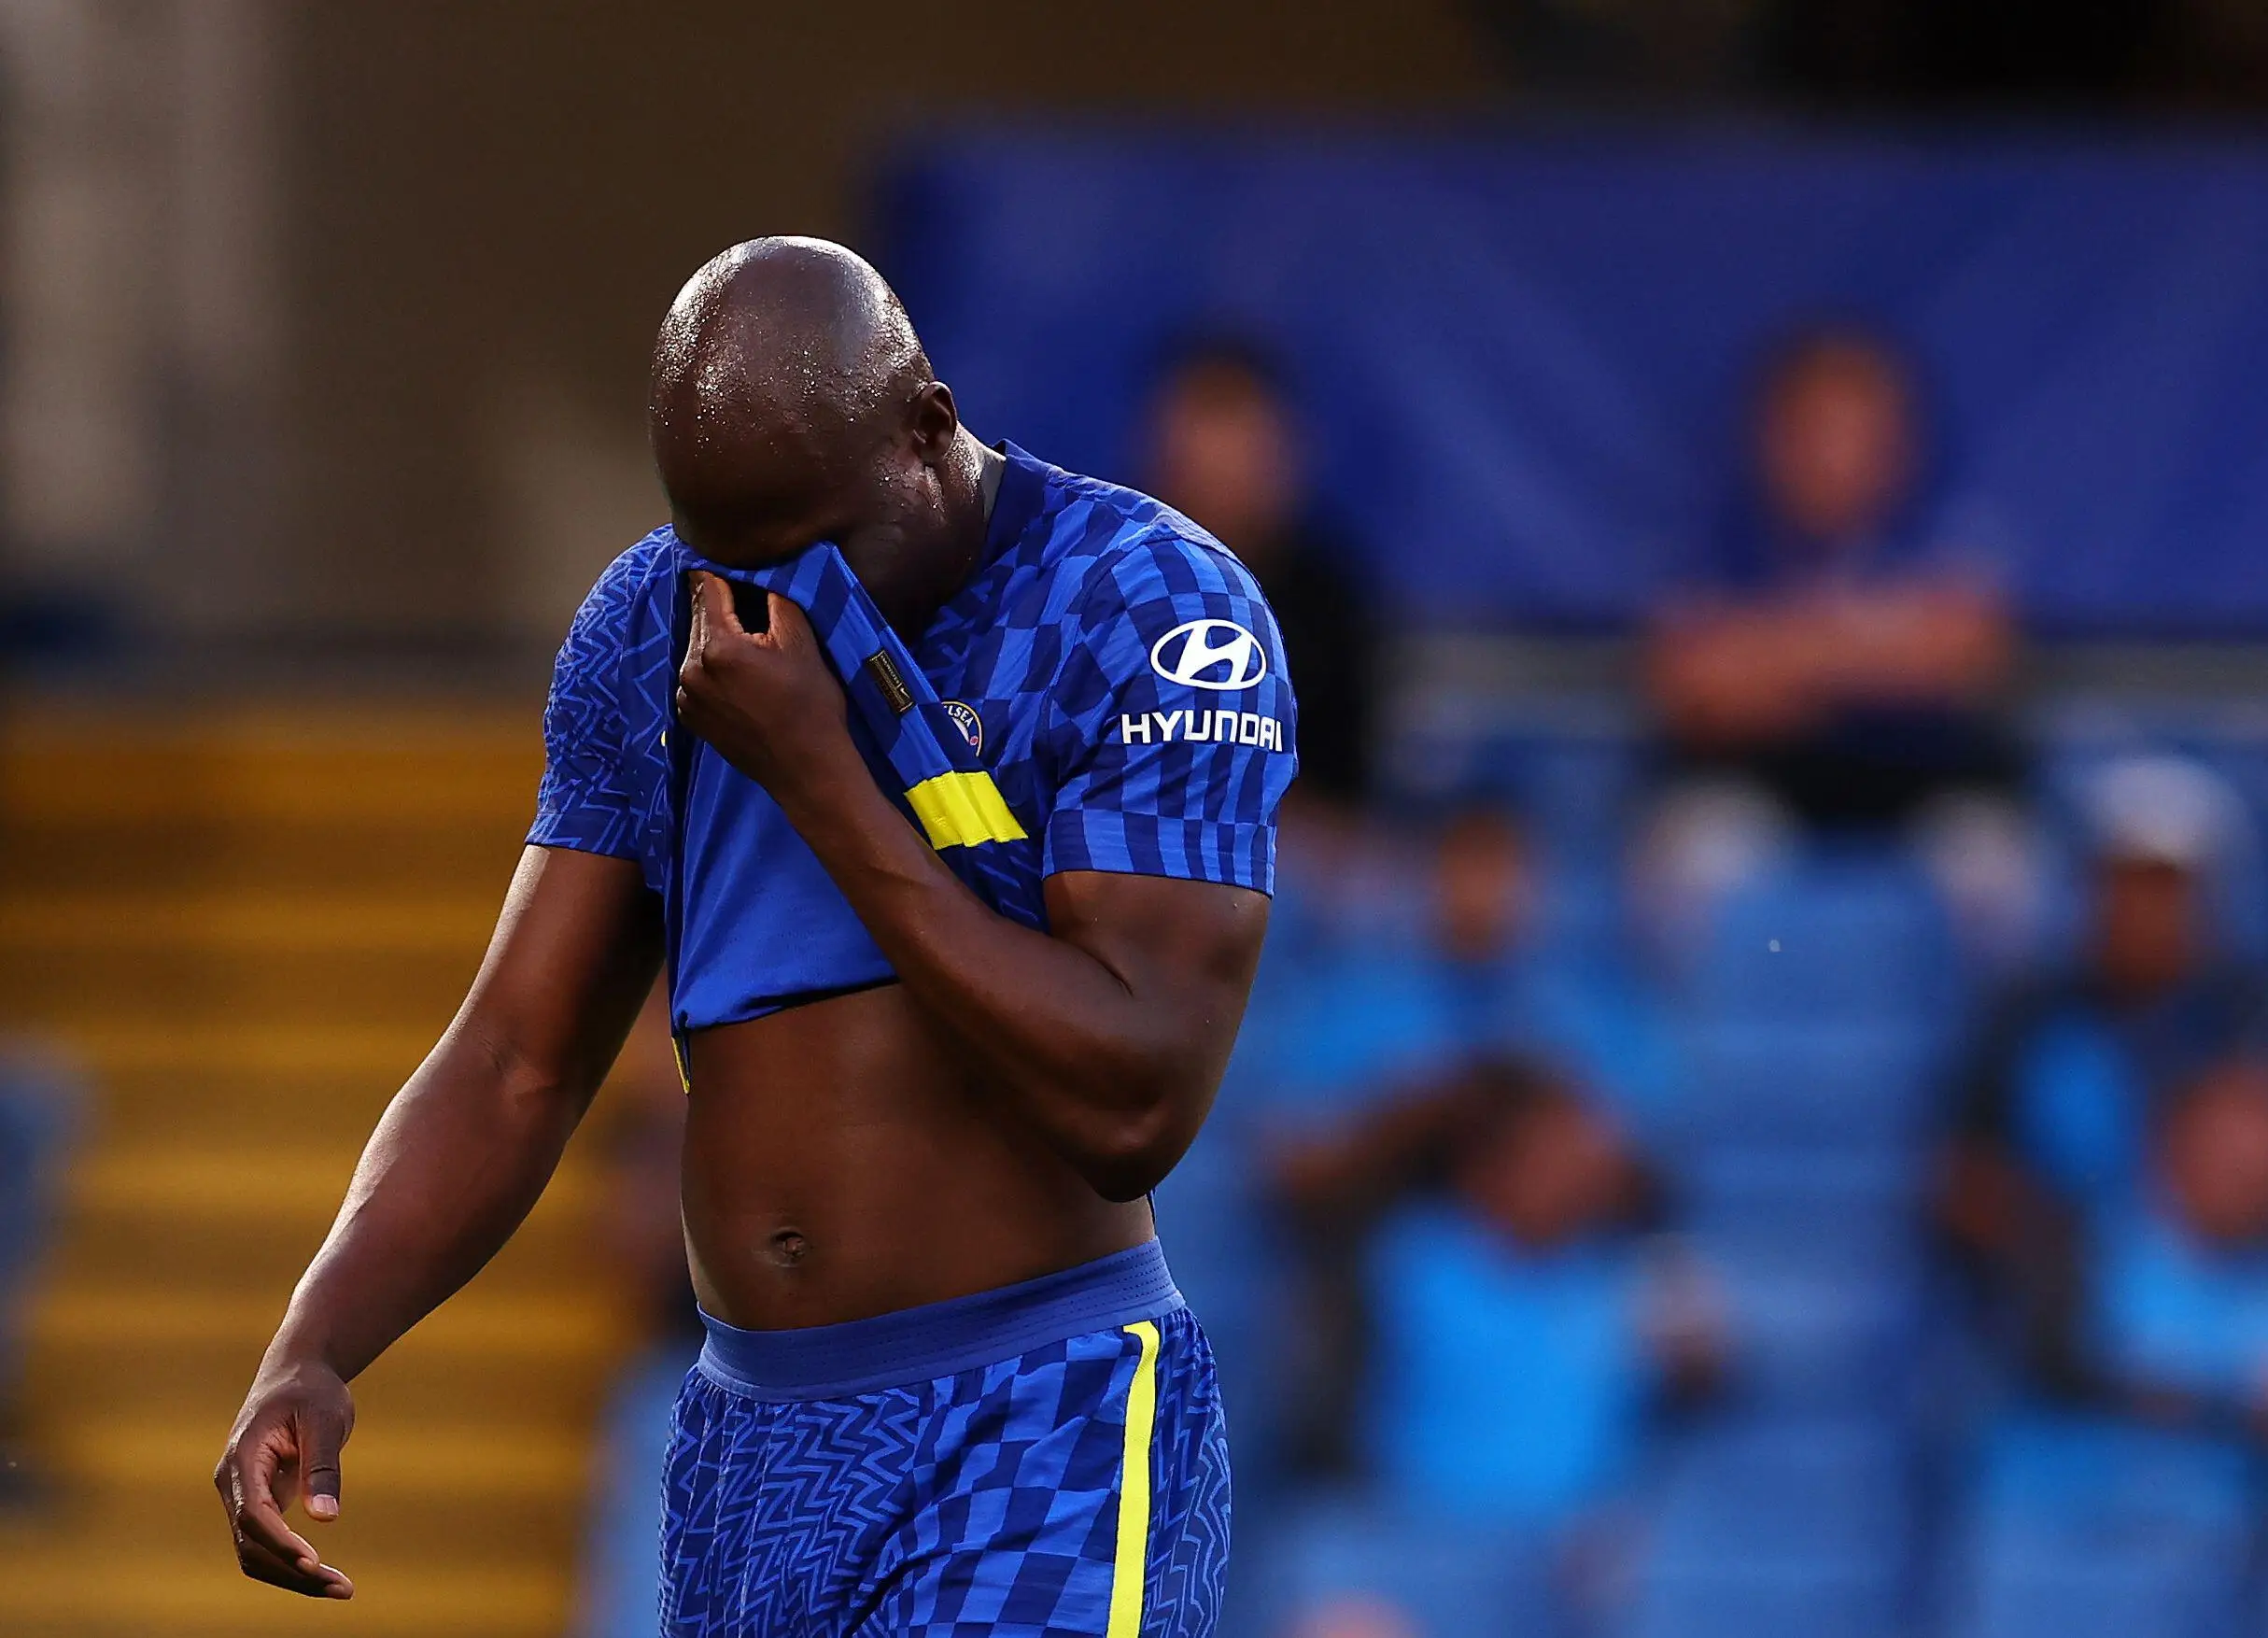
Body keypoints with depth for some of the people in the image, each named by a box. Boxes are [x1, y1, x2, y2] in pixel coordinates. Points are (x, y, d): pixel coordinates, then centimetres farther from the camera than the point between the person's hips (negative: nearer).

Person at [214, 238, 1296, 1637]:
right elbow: (516, 1069, 9)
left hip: (1049, 1434, -6)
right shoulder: (653, 631, 9)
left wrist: (817, 776, -18)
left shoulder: (1153, 615, -10)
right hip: (747, 1450, 6)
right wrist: (310, 1356, -9)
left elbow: (1135, 1113, -19)